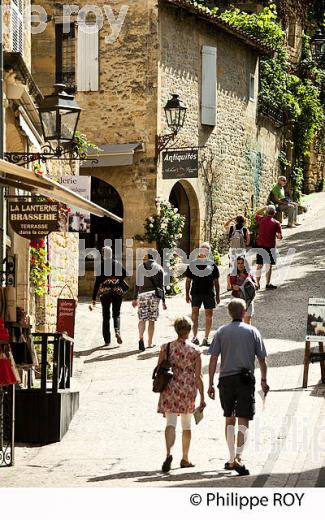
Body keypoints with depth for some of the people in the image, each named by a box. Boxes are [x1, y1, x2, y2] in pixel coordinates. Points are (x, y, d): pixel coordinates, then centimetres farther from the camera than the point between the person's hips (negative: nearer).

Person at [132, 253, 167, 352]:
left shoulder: (140, 267, 4)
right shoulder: (158, 268, 3)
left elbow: (137, 284, 5)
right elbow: (161, 285, 1)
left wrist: (135, 298, 12)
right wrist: (163, 301, 4)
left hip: (143, 294, 0)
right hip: (154, 294, 0)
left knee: (142, 319, 1)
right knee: (152, 320, 5)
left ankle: (141, 338, -24)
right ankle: (150, 343, 7)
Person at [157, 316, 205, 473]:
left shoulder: (166, 347, -3)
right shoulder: (195, 350, -3)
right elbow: (198, 376, -3)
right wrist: (202, 397, 2)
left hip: (170, 389, -1)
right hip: (189, 390, 1)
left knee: (170, 423, -4)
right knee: (186, 425, 16)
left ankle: (168, 453, -28)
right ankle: (185, 458, 26)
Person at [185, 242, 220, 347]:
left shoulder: (212, 265, 7)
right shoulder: (192, 265, 6)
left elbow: (216, 282, 10)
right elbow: (188, 281, 9)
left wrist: (217, 295, 7)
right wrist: (187, 294, 4)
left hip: (209, 293, 1)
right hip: (196, 292, -1)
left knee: (209, 315, 4)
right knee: (195, 313, -9)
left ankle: (206, 338, 12)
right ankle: (194, 336, -6)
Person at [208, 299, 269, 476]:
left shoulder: (221, 332, 5)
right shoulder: (252, 331, 3)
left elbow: (213, 360, 1)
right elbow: (262, 359, 3)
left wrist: (211, 384, 5)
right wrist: (264, 380, 14)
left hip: (226, 378, 2)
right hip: (245, 378, -2)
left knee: (229, 419, 16)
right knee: (243, 421, -4)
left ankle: (231, 458, 20)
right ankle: (238, 458, -20)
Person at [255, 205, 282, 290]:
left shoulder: (261, 220, -1)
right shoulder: (276, 223, -8)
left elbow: (256, 214, 23)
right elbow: (280, 237, -8)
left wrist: (264, 208, 22)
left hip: (260, 245, 3)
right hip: (270, 246, -3)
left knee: (259, 265, 10)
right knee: (269, 265, 5)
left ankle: (257, 283, 11)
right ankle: (268, 284, 6)